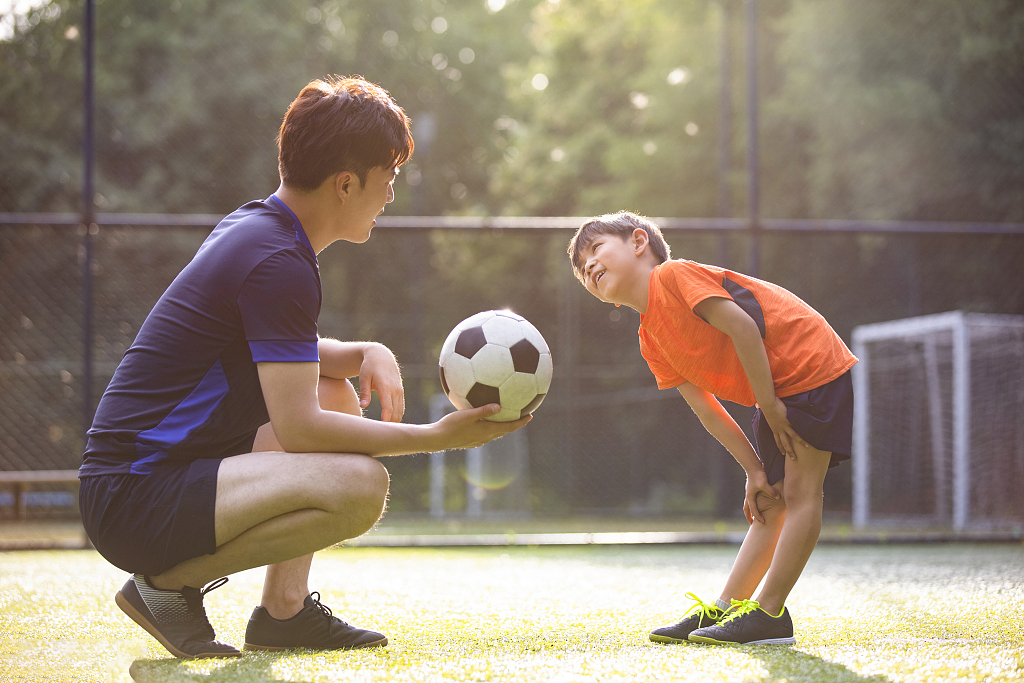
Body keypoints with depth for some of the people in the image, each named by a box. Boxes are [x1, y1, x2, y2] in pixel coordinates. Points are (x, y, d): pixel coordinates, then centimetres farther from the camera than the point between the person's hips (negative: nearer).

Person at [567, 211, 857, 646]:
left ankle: (768, 615, -12)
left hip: (812, 366, -9)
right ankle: (723, 610, 13)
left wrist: (769, 405, -16)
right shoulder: (651, 341, 11)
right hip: (776, 393, 9)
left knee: (800, 493, -9)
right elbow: (706, 410, 8)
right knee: (771, 503, 12)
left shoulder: (673, 275, -14)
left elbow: (741, 326, -21)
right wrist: (754, 470, 0)